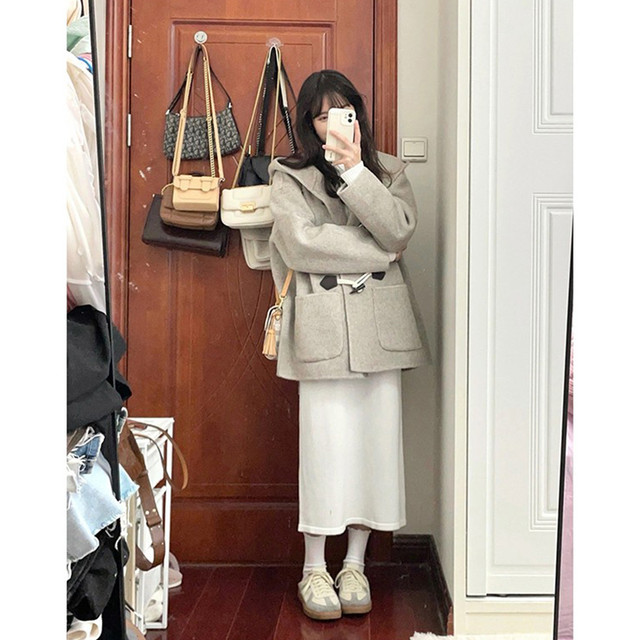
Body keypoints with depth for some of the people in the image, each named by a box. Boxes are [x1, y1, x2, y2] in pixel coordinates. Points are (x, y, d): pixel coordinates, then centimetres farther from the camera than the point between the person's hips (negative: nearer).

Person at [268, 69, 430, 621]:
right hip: (323, 324, -3)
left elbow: (399, 229, -5)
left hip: (381, 323, 3)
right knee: (326, 443, -2)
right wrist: (378, 252, -5)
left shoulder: (387, 170, 14)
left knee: (377, 440, 5)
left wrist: (354, 170, -11)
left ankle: (355, 565, 19)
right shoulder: (289, 176, 6)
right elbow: (301, 244, -10)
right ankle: (315, 569, 14)